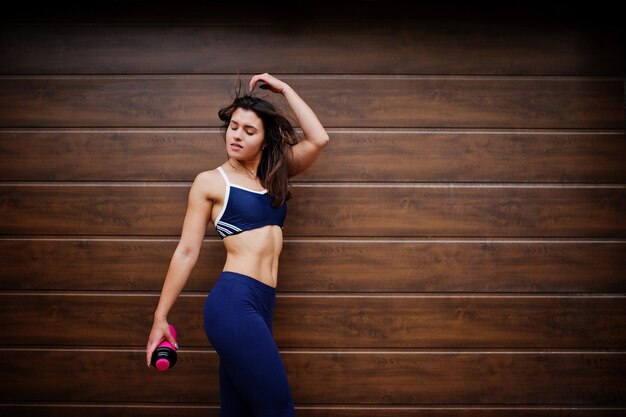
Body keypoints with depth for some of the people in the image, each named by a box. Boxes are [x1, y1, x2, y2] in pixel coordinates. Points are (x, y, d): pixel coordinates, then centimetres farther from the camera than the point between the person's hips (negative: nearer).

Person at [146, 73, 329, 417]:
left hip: (260, 306, 6)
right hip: (233, 302, -6)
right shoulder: (210, 181, 2)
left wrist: (284, 89, 11)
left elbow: (318, 139, 5)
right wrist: (160, 317, 2)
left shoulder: (273, 175, 17)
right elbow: (186, 251, 2)